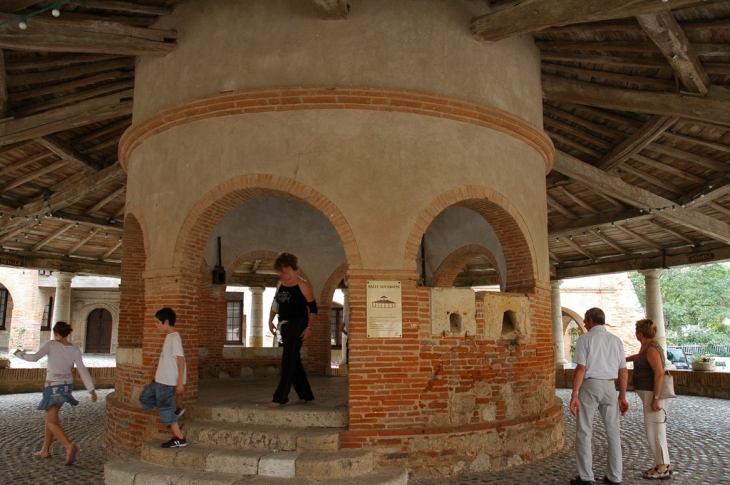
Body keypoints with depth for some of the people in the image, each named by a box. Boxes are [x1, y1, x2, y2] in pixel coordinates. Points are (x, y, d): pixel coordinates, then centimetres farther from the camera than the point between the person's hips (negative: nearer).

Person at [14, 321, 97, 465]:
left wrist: (21, 353, 4)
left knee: (52, 422, -3)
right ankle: (45, 450, 29)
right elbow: (83, 370, -5)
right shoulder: (75, 350, -2)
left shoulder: (52, 344, -13)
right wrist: (92, 390, -5)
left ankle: (69, 446, -25)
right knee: (49, 416, 22)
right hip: (67, 386, 6)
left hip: (53, 386, -6)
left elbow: (35, 358, -16)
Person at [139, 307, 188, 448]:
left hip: (167, 381, -10)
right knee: (145, 397, 19)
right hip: (160, 379, 10)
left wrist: (180, 382, -24)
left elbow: (181, 360, -23)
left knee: (166, 408, -3)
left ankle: (179, 439, 6)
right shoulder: (169, 337, 11)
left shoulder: (174, 338, -19)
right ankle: (174, 411, 19)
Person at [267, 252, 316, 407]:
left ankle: (280, 397, -8)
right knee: (293, 360, 11)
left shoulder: (302, 285, -11)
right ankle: (306, 395, 22)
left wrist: (309, 327, -18)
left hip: (298, 324, -8)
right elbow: (275, 302, 20)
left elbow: (313, 308, -11)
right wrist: (271, 320, 12)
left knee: (288, 359, -10)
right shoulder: (280, 283, 10)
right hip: (285, 325, 8)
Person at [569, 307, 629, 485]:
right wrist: (622, 396, 16)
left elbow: (581, 368, -12)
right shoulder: (616, 340, 9)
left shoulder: (585, 338, -4)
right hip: (610, 386, 4)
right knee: (613, 432, 12)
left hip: (590, 385, -4)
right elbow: (623, 371, 8)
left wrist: (574, 394, -11)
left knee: (584, 432, 3)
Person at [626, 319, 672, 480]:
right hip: (649, 393, 10)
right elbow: (640, 357, 36)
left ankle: (662, 469, 1)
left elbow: (659, 373, -24)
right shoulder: (646, 346, 12)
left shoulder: (652, 349, -17)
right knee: (655, 430, 14)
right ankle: (663, 465, 22)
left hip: (653, 394, -10)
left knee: (654, 430, -6)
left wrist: (656, 398, -25)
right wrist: (624, 359, 51)